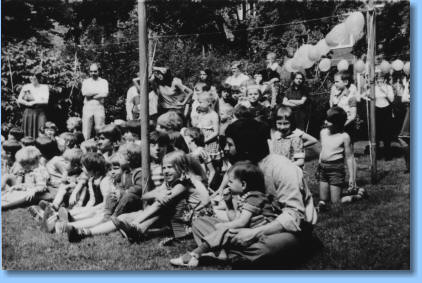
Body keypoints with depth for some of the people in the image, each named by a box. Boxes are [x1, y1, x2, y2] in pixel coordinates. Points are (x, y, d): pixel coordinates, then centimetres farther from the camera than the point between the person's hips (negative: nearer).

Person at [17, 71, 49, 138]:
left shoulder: (44, 87, 2)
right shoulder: (26, 87, 6)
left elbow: (46, 101, -8)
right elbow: (19, 100, 2)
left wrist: (33, 102, -8)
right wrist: (28, 103, -12)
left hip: (40, 113, -1)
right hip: (28, 112, 2)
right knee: (28, 134, 0)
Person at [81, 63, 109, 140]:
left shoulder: (104, 82, 10)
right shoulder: (86, 81, 13)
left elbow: (105, 94, -8)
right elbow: (84, 93, -6)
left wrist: (90, 95, -6)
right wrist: (98, 92, -6)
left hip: (99, 107, -1)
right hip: (87, 107, 1)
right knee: (86, 132, -5)